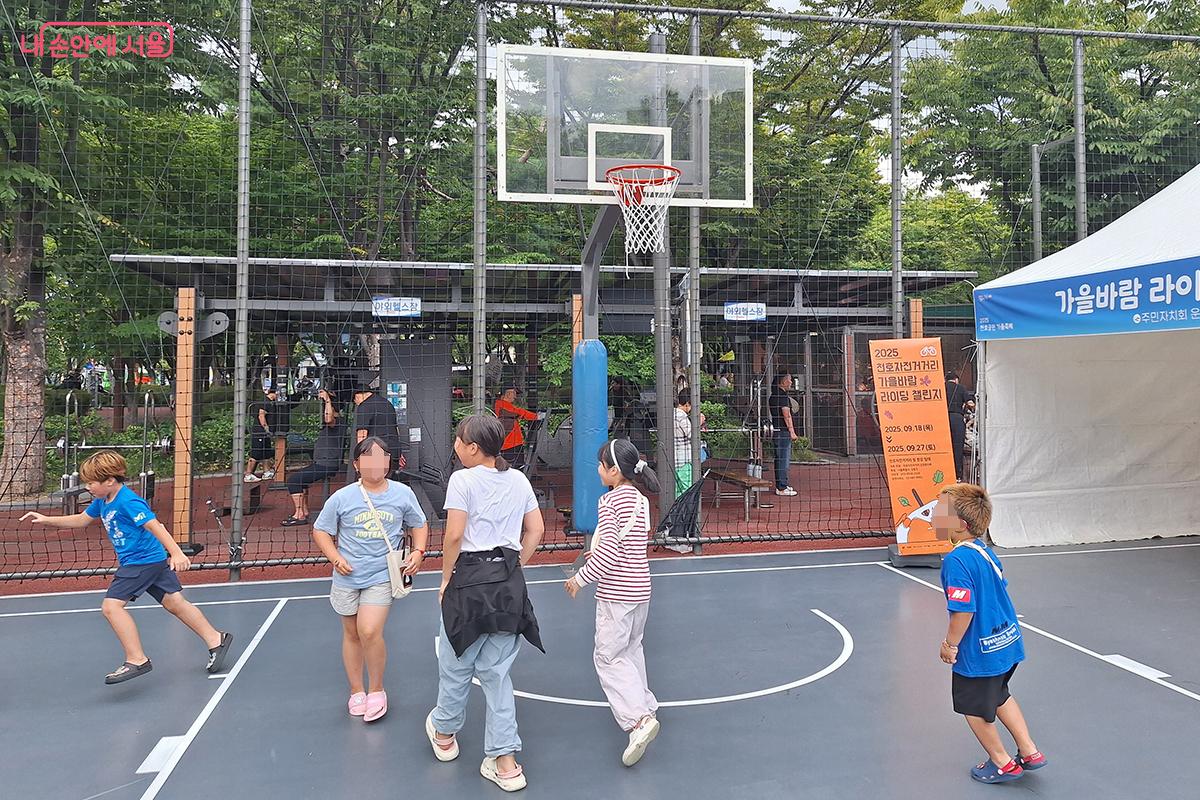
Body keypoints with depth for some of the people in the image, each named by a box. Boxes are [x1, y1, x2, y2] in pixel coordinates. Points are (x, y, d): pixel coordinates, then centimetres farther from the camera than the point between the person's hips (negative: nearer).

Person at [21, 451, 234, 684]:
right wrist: (46, 520, 21)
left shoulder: (128, 501, -18)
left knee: (111, 605, -11)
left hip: (143, 559, -10)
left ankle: (137, 660, -9)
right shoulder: (102, 501, 11)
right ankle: (215, 639, 12)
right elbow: (81, 520, 27)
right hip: (155, 560, 10)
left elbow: (154, 526, -24)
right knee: (175, 602, 9)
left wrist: (176, 553, -31)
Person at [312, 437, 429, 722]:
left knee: (369, 632, -15)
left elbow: (419, 525, 11)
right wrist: (336, 558, -8)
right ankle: (356, 691, 33)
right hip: (348, 577, 2)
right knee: (351, 634, 13)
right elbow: (320, 531, 4)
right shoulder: (342, 498, -6)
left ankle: (376, 689, 8)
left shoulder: (403, 494, -4)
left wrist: (418, 552, -4)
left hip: (382, 576, -1)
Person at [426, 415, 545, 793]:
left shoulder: (463, 480, -11)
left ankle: (444, 732, 42)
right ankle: (504, 761, 16)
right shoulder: (518, 480, 6)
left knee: (456, 664, 18)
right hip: (510, 581, 5)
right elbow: (536, 530, 8)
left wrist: (445, 578, -3)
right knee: (496, 671, 13)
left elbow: (454, 535, -15)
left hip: (471, 580, -5)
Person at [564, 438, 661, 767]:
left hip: (617, 592, -8)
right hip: (641, 587, 9)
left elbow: (609, 551, -21)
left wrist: (581, 579, -11)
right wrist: (599, 552, 20)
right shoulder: (640, 498, 7)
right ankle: (644, 706, 34)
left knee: (608, 657, -2)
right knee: (631, 650, 23)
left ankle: (638, 719, -11)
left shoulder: (611, 500, -17)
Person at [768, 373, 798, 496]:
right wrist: (792, 432, -17)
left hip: (777, 429, 10)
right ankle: (781, 488, -6)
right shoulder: (782, 396, -15)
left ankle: (782, 484, 23)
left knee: (780, 458, 16)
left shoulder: (774, 395, 16)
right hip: (783, 431, -10)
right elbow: (786, 415, -19)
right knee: (783, 459, -7)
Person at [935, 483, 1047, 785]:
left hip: (979, 650, -9)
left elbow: (964, 611, -30)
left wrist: (950, 644, -14)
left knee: (973, 707, 16)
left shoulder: (956, 560, -28)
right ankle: (1029, 751, 40)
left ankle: (1001, 763, 34)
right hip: (1007, 641, 9)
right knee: (999, 695, 31)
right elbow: (999, 588, 11)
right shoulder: (984, 549, -1)